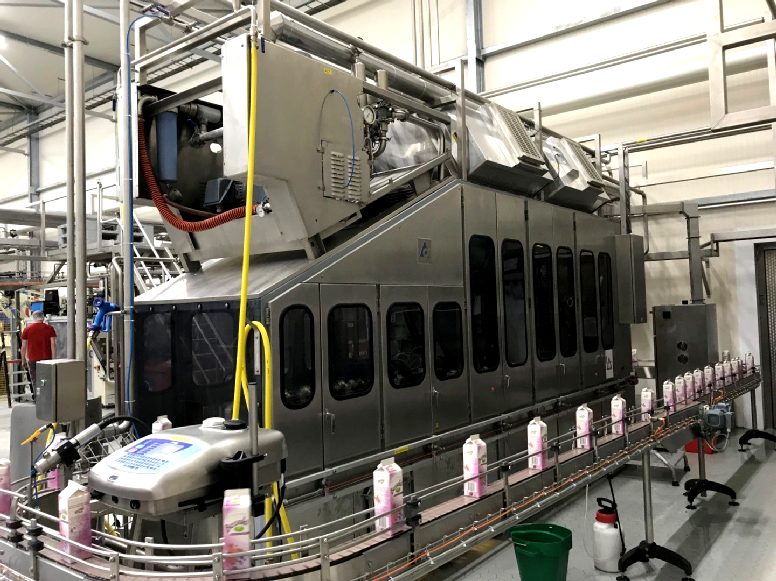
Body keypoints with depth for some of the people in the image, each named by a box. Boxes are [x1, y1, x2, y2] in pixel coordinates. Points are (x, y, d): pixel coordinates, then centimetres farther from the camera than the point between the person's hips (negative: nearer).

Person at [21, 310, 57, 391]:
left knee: (35, 382, 4)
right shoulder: (49, 328, 1)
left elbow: (23, 347, 4)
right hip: (46, 359, 0)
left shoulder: (27, 329, 2)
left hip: (32, 360, 0)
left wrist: (23, 360, 13)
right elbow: (53, 345, -5)